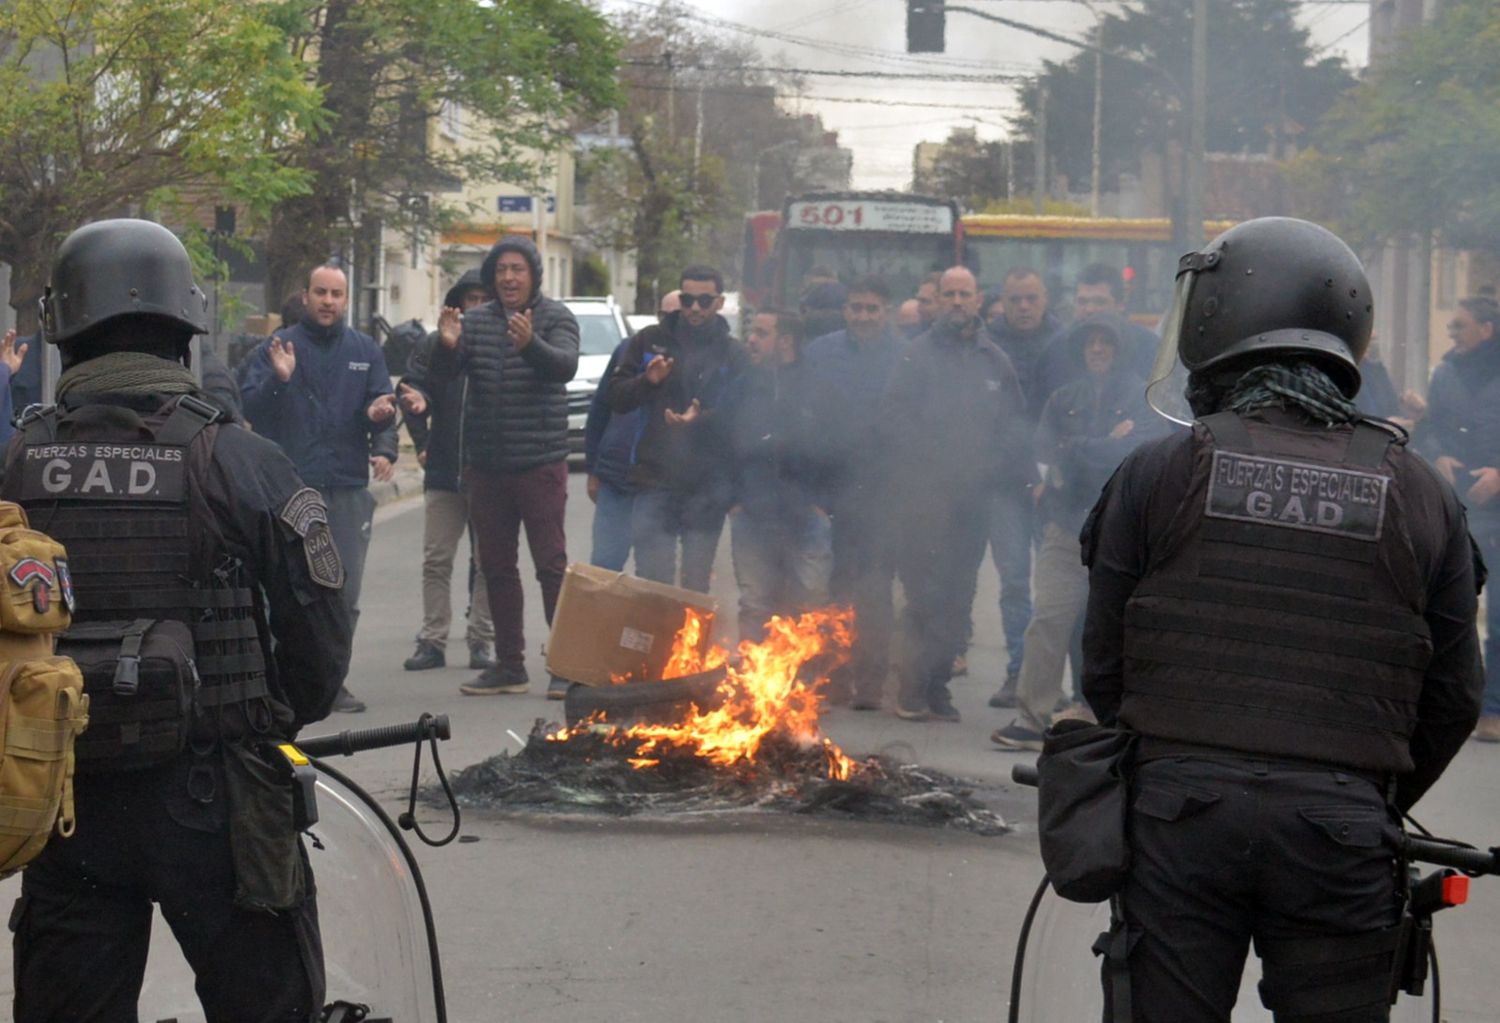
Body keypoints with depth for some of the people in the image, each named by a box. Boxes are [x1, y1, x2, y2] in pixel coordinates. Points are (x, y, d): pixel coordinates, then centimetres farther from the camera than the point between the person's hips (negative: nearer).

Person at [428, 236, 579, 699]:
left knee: (551, 564, -6)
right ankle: (509, 665, 18)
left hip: (540, 464, -5)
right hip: (485, 465, 5)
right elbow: (441, 378, 0)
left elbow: (565, 365, -20)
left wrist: (531, 343, -40)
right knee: (496, 567, 10)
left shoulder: (554, 318, -2)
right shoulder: (475, 320, 8)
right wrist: (447, 346, -22)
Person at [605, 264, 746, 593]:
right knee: (652, 580, -5)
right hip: (655, 481, 0)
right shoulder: (650, 341, 9)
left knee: (696, 584, 8)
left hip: (707, 488, 0)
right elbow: (615, 396, 7)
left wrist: (702, 419, -23)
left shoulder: (734, 355, 5)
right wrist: (647, 381, -11)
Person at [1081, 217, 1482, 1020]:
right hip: (1340, 830, 1)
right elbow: (1452, 696, 8)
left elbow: (1104, 667, 5)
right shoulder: (1420, 496, 7)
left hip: (1180, 811, -1)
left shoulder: (1157, 473, 1)